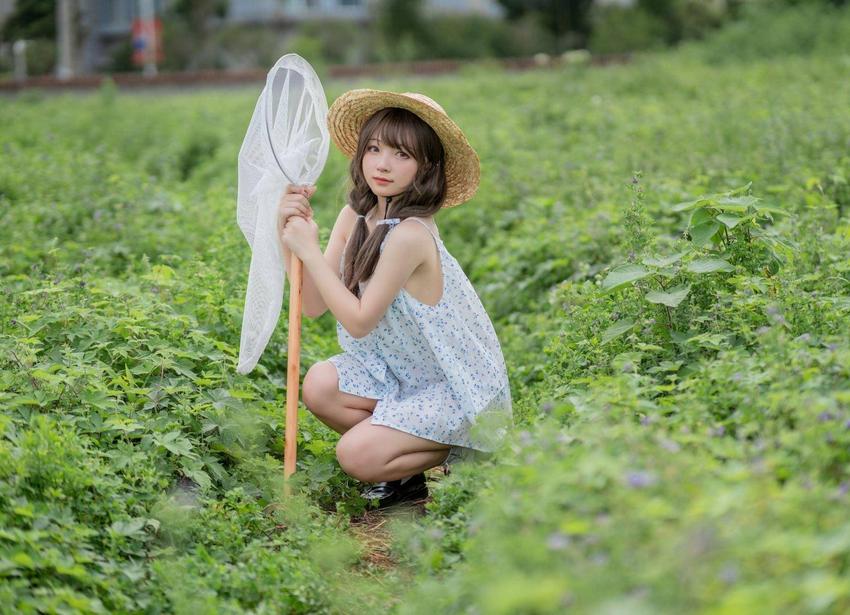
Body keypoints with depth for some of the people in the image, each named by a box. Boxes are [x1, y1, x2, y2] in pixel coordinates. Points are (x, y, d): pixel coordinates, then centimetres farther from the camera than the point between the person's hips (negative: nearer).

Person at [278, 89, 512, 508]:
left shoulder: (409, 234, -27)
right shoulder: (354, 216, -3)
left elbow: (359, 321, -23)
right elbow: (314, 306, -6)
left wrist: (310, 250, -23)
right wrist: (289, 233, -17)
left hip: (458, 389, -8)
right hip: (405, 370, 8)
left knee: (357, 455, -20)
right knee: (319, 385, -15)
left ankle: (459, 455, 5)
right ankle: (407, 463, 7)